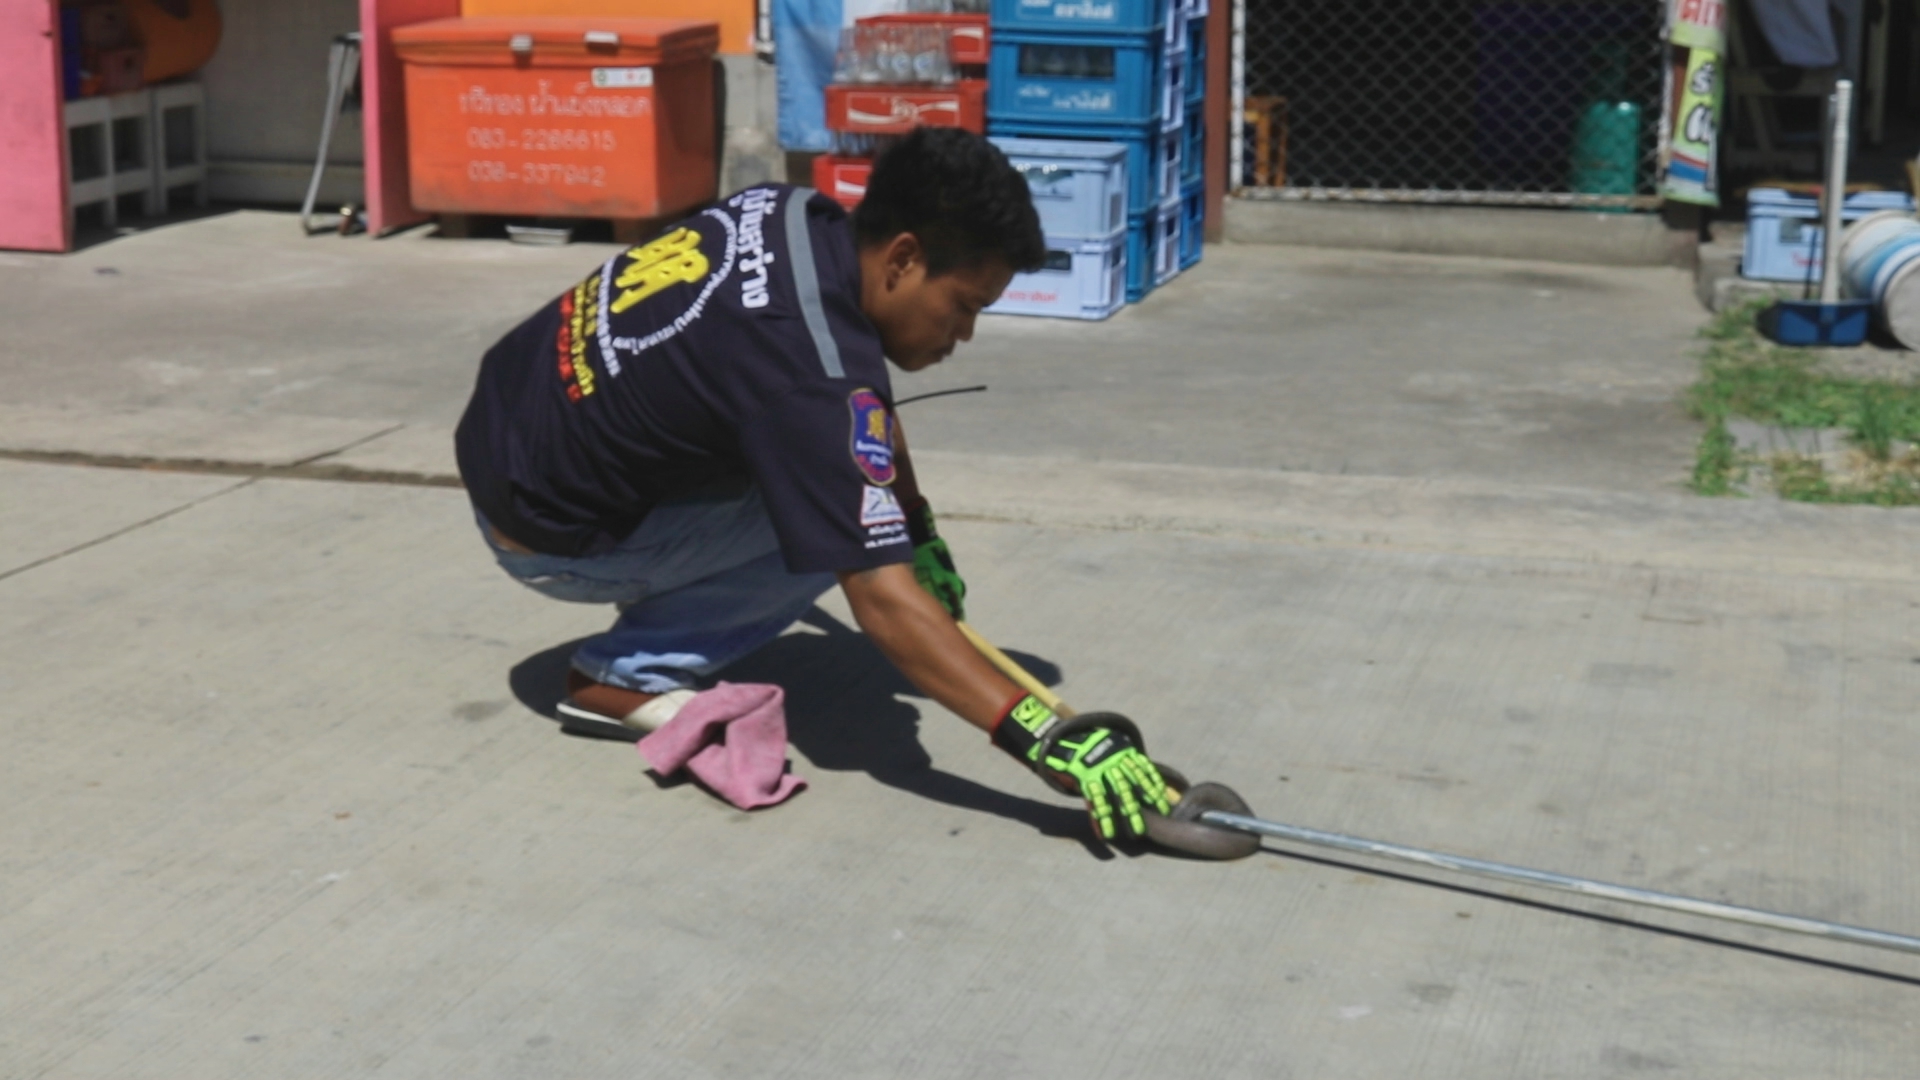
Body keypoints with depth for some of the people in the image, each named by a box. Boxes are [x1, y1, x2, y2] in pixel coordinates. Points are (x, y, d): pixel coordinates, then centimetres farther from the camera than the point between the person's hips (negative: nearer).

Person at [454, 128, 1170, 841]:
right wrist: (1045, 739, -36)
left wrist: (919, 532, 13)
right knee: (838, 536, -15)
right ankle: (624, 677, -5)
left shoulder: (796, 215, -6)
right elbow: (882, 602, -34)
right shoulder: (812, 373, -31)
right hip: (542, 537, -8)